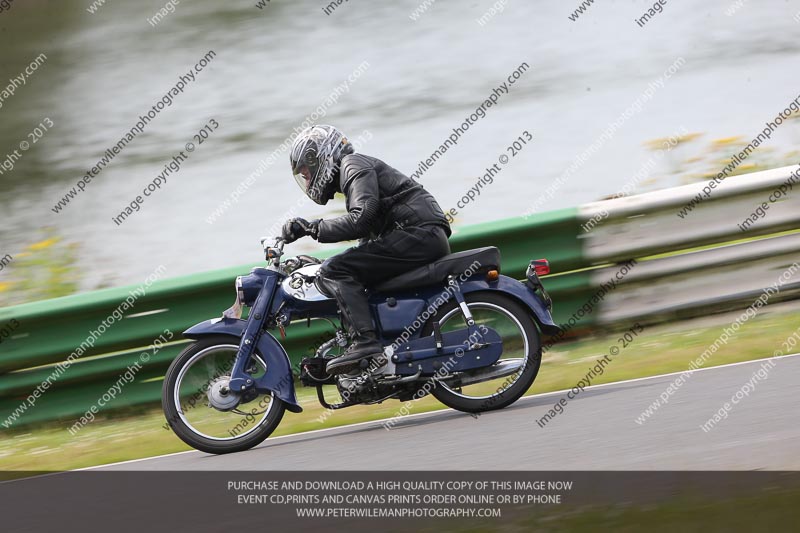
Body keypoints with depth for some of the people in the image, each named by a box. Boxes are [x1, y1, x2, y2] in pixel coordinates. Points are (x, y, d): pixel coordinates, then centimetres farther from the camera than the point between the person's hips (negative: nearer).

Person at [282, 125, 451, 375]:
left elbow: (362, 219, -17)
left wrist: (312, 228, -13)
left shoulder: (353, 165, -1)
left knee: (332, 273, -16)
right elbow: (369, 237, 32)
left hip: (419, 233, -10)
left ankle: (365, 340, -31)